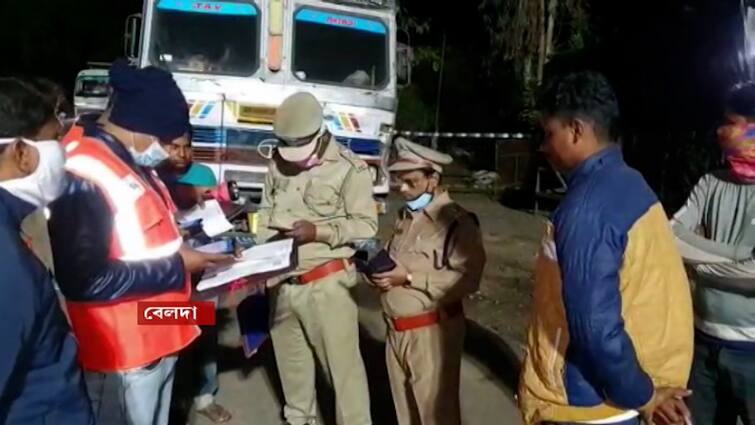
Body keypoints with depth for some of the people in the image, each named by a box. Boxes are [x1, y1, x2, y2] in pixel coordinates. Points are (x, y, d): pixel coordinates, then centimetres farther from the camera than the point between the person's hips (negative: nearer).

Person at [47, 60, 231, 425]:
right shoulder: (84, 177, -24)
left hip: (157, 338, 9)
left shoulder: (132, 162, 7)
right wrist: (175, 266, -20)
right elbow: (86, 280, -28)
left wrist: (184, 253, 0)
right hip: (123, 352, -9)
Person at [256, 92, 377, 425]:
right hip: (281, 282, 6)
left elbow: (366, 226, -10)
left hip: (326, 283, -5)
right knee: (290, 356, 22)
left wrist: (319, 231, -22)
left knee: (342, 362, 1)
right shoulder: (279, 164, 2)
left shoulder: (349, 168, -12)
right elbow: (266, 211, 12)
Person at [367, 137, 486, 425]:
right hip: (396, 329, 8)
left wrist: (410, 277, -25)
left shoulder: (456, 222, -15)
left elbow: (467, 279, -23)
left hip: (431, 331, -7)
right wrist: (381, 271, -2)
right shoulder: (406, 216, 11)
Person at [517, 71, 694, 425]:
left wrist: (641, 396, -12)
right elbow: (646, 292, 7)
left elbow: (596, 325, -28)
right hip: (628, 385, 8)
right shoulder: (632, 185, 2)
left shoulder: (587, 207, -27)